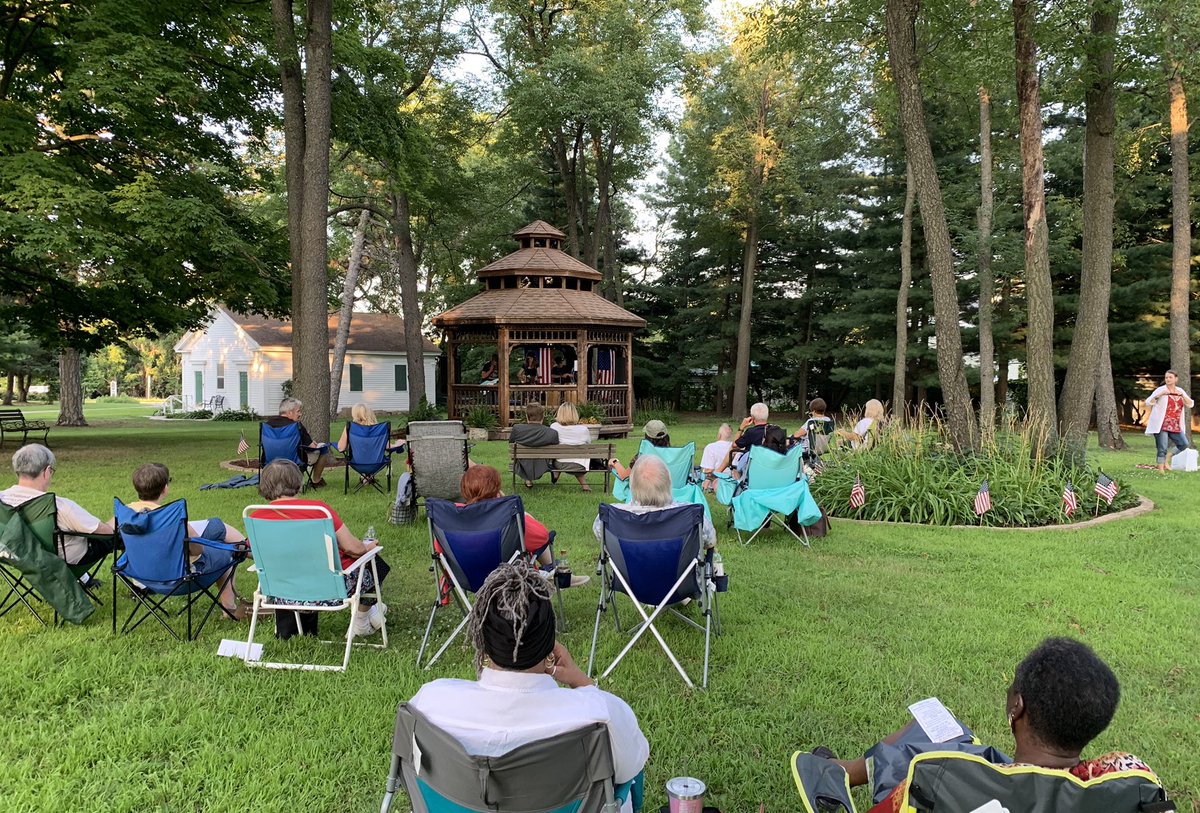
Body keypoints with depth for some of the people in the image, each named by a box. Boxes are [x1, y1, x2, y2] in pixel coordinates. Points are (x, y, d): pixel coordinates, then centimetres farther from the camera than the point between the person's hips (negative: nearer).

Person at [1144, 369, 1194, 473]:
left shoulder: (1180, 391, 13)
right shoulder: (1160, 390, -2)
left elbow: (1191, 404, 5)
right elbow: (1148, 402, -10)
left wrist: (1182, 395, -11)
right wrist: (1160, 395, -23)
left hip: (1175, 426, 6)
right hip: (1161, 425, -6)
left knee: (1184, 444, 3)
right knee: (1162, 449, -8)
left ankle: (1165, 460, 18)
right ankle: (1161, 470, -2)